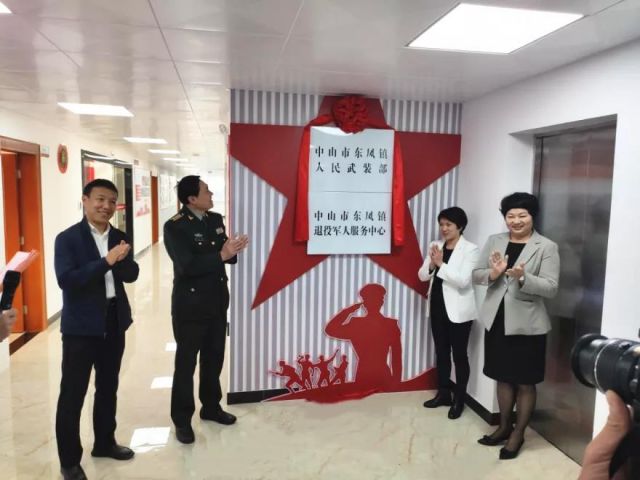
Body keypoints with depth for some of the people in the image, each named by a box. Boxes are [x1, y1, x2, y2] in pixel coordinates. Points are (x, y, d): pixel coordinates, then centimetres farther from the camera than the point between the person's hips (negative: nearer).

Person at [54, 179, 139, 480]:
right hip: (81, 326, -5)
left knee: (108, 388, 18)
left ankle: (105, 442, 36)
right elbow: (66, 279, -21)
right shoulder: (67, 238, -10)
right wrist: (106, 261, -25)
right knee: (72, 394, 4)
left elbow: (131, 275, 1)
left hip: (114, 322, 6)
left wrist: (122, 259, -20)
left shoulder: (119, 238, 6)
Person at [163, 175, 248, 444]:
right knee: (186, 363, 7)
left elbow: (224, 254, 7)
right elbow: (187, 266, -26)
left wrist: (232, 251, -15)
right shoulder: (175, 227, -16)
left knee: (214, 359, 18)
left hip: (217, 303, 7)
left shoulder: (215, 220, 5)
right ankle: (182, 420, 22)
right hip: (190, 306, -7)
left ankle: (211, 407, 37)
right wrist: (222, 255, -26)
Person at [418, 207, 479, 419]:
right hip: (437, 307, 6)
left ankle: (459, 399, 19)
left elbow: (463, 280, -20)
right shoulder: (435, 246, 6)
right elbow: (422, 276, 3)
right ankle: (443, 393, 29)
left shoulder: (470, 249, -10)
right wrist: (432, 263, -15)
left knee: (459, 354, 5)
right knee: (441, 352, 15)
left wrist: (441, 264, -20)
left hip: (458, 310, -6)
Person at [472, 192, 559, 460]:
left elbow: (551, 288, -12)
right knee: (503, 378, 17)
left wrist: (523, 278, -29)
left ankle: (518, 434, 25)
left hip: (527, 324, -4)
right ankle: (504, 427, 34)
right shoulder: (494, 241, 6)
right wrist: (493, 273, -16)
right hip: (496, 320, 4)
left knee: (525, 382, 8)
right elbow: (476, 275, 5)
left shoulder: (547, 247, -7)